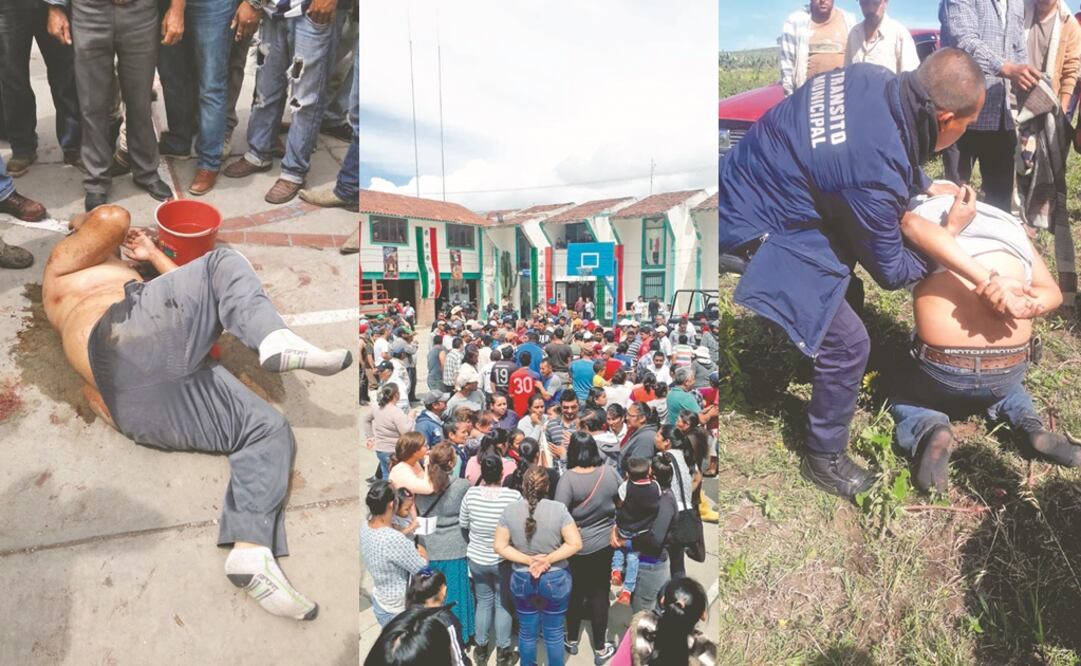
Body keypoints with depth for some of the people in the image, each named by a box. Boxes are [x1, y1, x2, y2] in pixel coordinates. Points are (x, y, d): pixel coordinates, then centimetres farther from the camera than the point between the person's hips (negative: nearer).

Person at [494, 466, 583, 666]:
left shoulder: (510, 510, -11)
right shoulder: (558, 509, -17)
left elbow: (499, 546, -8)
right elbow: (575, 544, -18)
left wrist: (528, 560, -12)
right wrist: (548, 559, -15)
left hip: (522, 579, 2)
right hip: (555, 579, -2)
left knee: (526, 632, 20)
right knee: (554, 633, 16)